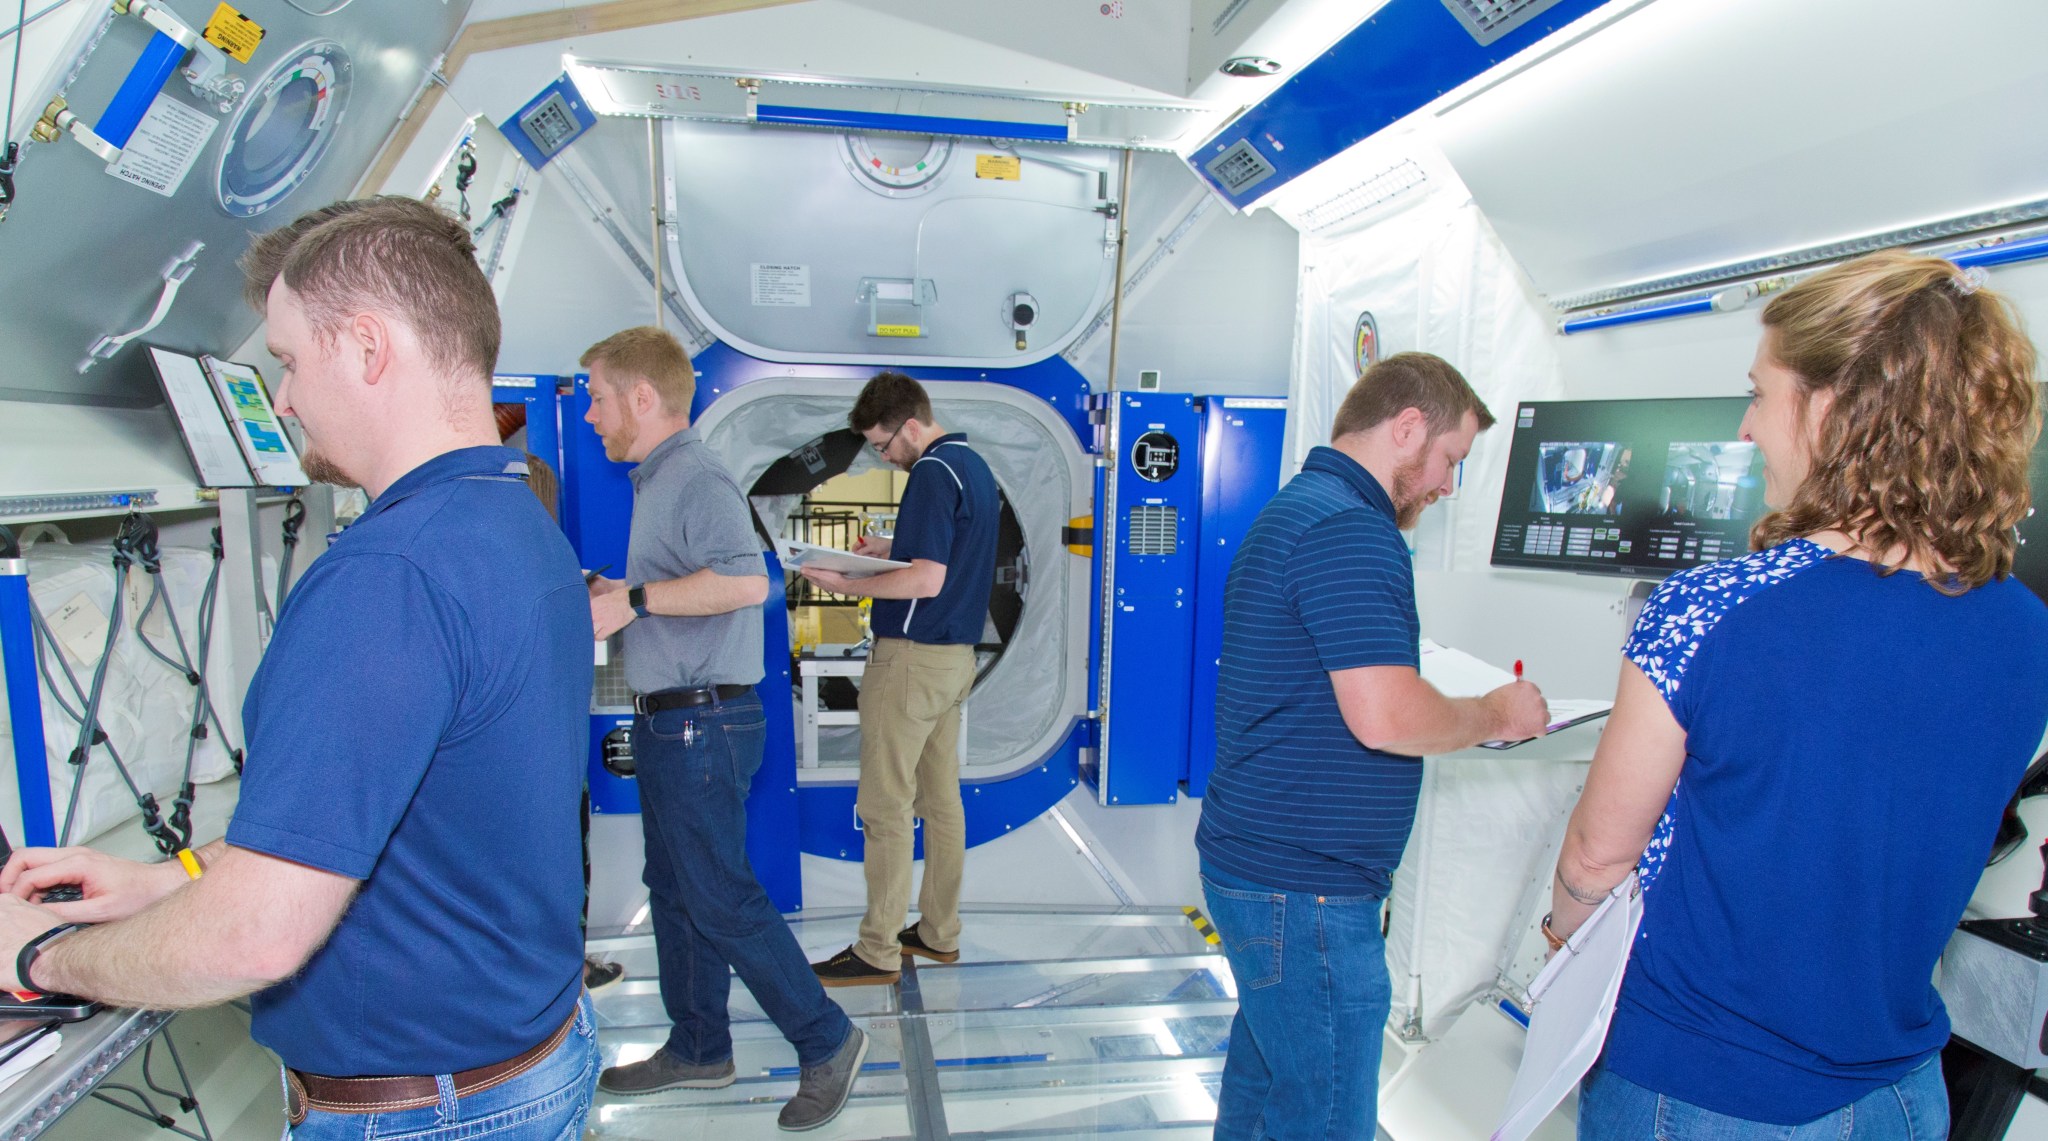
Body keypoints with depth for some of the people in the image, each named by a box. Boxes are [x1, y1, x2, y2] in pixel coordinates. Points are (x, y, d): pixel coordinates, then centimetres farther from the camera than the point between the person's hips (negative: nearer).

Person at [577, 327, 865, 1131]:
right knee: (675, 890, 18)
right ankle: (697, 1049, 33)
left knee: (721, 898, -2)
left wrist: (635, 599, -25)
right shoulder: (659, 480, 15)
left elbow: (745, 581, -33)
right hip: (670, 723, 11)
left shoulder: (696, 479, -17)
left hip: (701, 724, -11)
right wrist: (618, 592, 14)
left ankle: (826, 1042, 13)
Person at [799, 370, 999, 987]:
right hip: (956, 656, 10)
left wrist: (846, 585, -15)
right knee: (941, 799, 14)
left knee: (886, 806, -1)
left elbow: (926, 580, -23)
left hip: (911, 656, -10)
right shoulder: (975, 466, 13)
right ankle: (939, 932, 24)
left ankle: (878, 950, 9)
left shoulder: (933, 473, -16)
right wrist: (890, 548, 14)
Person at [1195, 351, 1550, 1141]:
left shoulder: (1296, 509, 14)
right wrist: (1496, 715, -7)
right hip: (1305, 893, -10)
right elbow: (1386, 717, -26)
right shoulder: (1348, 530, -19)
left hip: (1258, 867, 10)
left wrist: (1471, 716, 17)